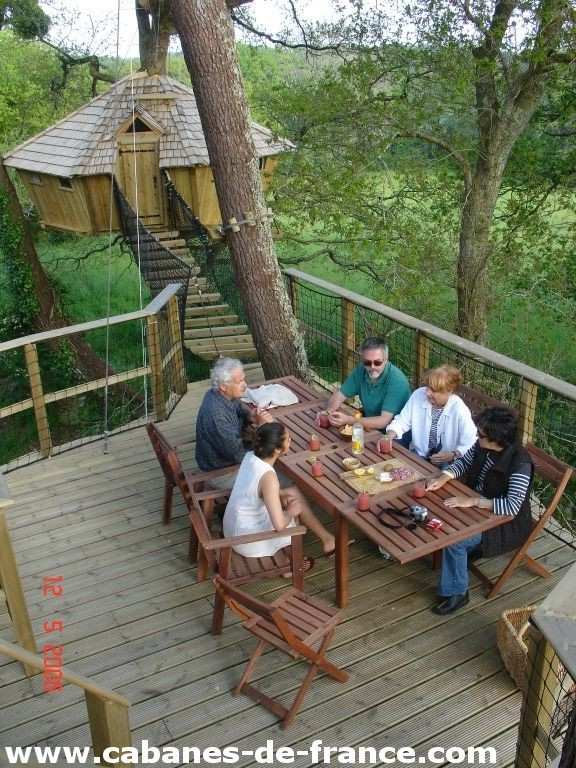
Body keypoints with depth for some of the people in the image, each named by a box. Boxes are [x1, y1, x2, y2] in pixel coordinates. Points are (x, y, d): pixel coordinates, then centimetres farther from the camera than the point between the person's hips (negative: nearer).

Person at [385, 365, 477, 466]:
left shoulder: (459, 411, -20)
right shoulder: (418, 395, -8)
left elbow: (470, 446, -14)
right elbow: (402, 421, 2)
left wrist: (453, 455, -28)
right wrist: (389, 436, -15)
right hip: (416, 457, 2)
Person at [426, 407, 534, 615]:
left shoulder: (520, 463, -31)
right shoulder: (482, 446, -11)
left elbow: (512, 506, -36)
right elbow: (464, 462, 5)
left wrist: (473, 501, -36)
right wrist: (443, 478, -14)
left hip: (507, 523, -7)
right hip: (477, 508, 8)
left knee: (454, 540, -22)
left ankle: (457, 593, -1)